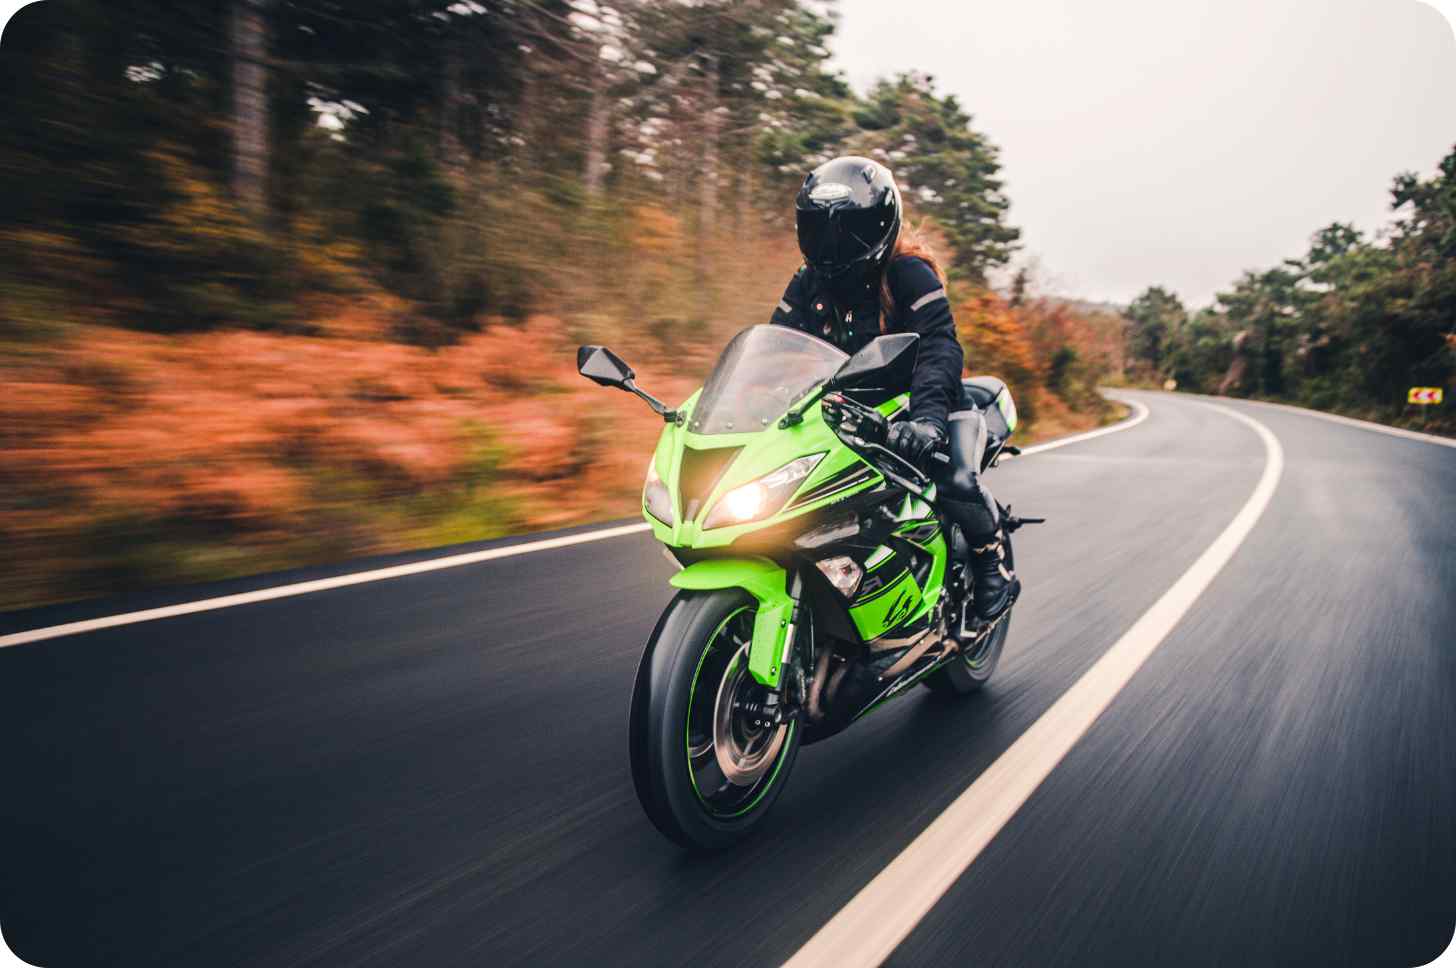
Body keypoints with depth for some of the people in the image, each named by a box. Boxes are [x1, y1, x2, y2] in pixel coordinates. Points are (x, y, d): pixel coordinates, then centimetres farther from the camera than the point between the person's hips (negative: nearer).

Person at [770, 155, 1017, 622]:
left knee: (956, 482, -31)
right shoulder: (808, 283, 4)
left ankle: (994, 558, 1)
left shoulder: (908, 273, -15)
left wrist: (928, 415, -48)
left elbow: (941, 347, -29)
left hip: (916, 404, -5)